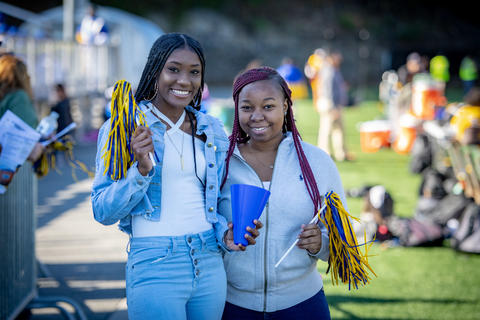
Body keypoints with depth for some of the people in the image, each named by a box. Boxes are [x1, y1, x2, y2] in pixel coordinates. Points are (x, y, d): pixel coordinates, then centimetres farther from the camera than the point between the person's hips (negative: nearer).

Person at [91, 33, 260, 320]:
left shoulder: (212, 131, 10)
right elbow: (103, 212, -5)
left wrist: (225, 233, -1)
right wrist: (141, 169, -19)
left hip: (210, 265, 5)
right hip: (155, 267, -4)